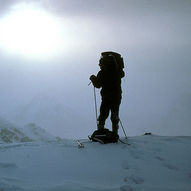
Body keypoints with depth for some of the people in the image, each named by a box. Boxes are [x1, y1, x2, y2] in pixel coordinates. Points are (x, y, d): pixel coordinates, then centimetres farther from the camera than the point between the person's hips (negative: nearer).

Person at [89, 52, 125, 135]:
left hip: (106, 98, -4)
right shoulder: (118, 71, 2)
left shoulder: (102, 73, -12)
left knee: (103, 115, 5)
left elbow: (98, 85, -9)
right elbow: (122, 74, 24)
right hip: (117, 97, 4)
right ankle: (114, 134, 12)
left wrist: (93, 78, 9)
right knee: (115, 116, 11)